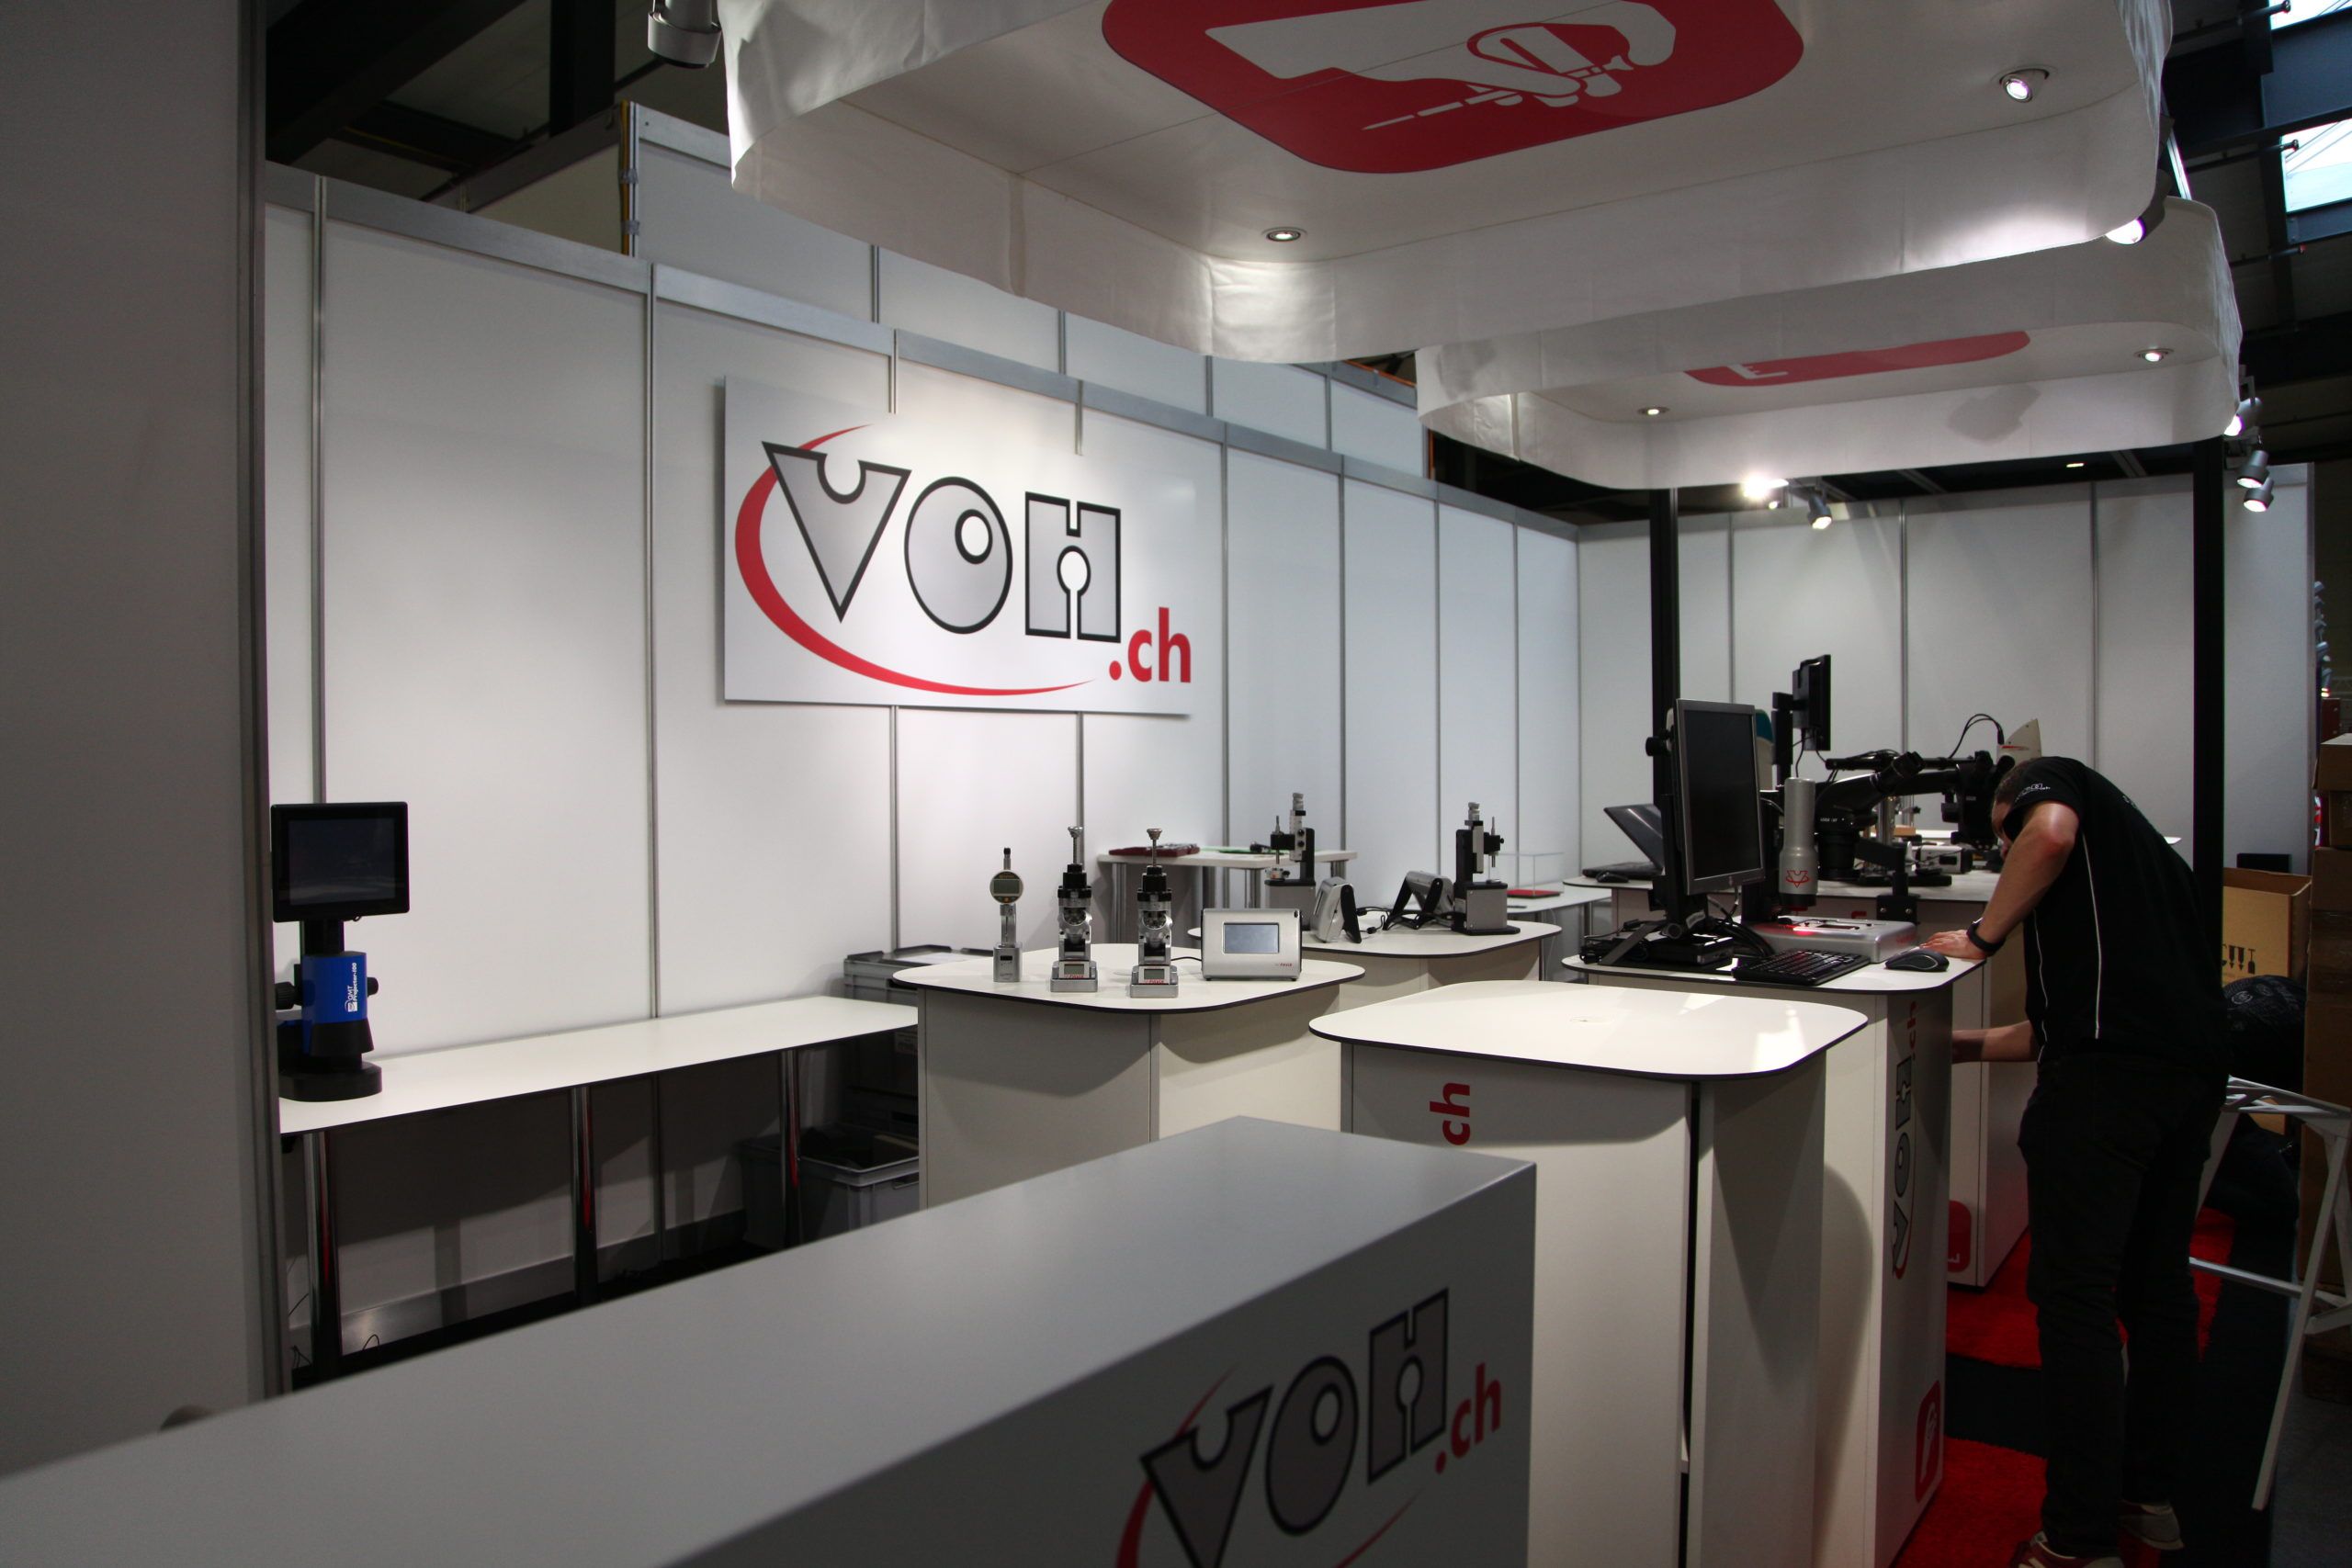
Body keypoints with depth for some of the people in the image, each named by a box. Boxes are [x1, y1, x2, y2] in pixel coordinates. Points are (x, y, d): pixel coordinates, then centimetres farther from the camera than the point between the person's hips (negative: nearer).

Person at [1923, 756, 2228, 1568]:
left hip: (2110, 1067, -9)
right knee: (2157, 1283, 19)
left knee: (2074, 1293, -5)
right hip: (2195, 1056, 9)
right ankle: (2149, 1494, 32)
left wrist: (1984, 934, -6)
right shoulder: (2141, 848, 32)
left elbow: (2051, 832, -17)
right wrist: (1970, 1044, 32)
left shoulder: (2050, 780, 12)